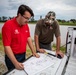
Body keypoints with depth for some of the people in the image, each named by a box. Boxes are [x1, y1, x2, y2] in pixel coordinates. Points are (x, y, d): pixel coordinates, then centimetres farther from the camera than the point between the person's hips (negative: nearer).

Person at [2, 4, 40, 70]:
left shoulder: (26, 25, 0)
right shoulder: (8, 25, -21)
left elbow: (28, 38, 6)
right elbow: (7, 46, -23)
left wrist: (33, 52, 1)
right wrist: (15, 63, -26)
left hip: (23, 55, 7)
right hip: (12, 57, -6)